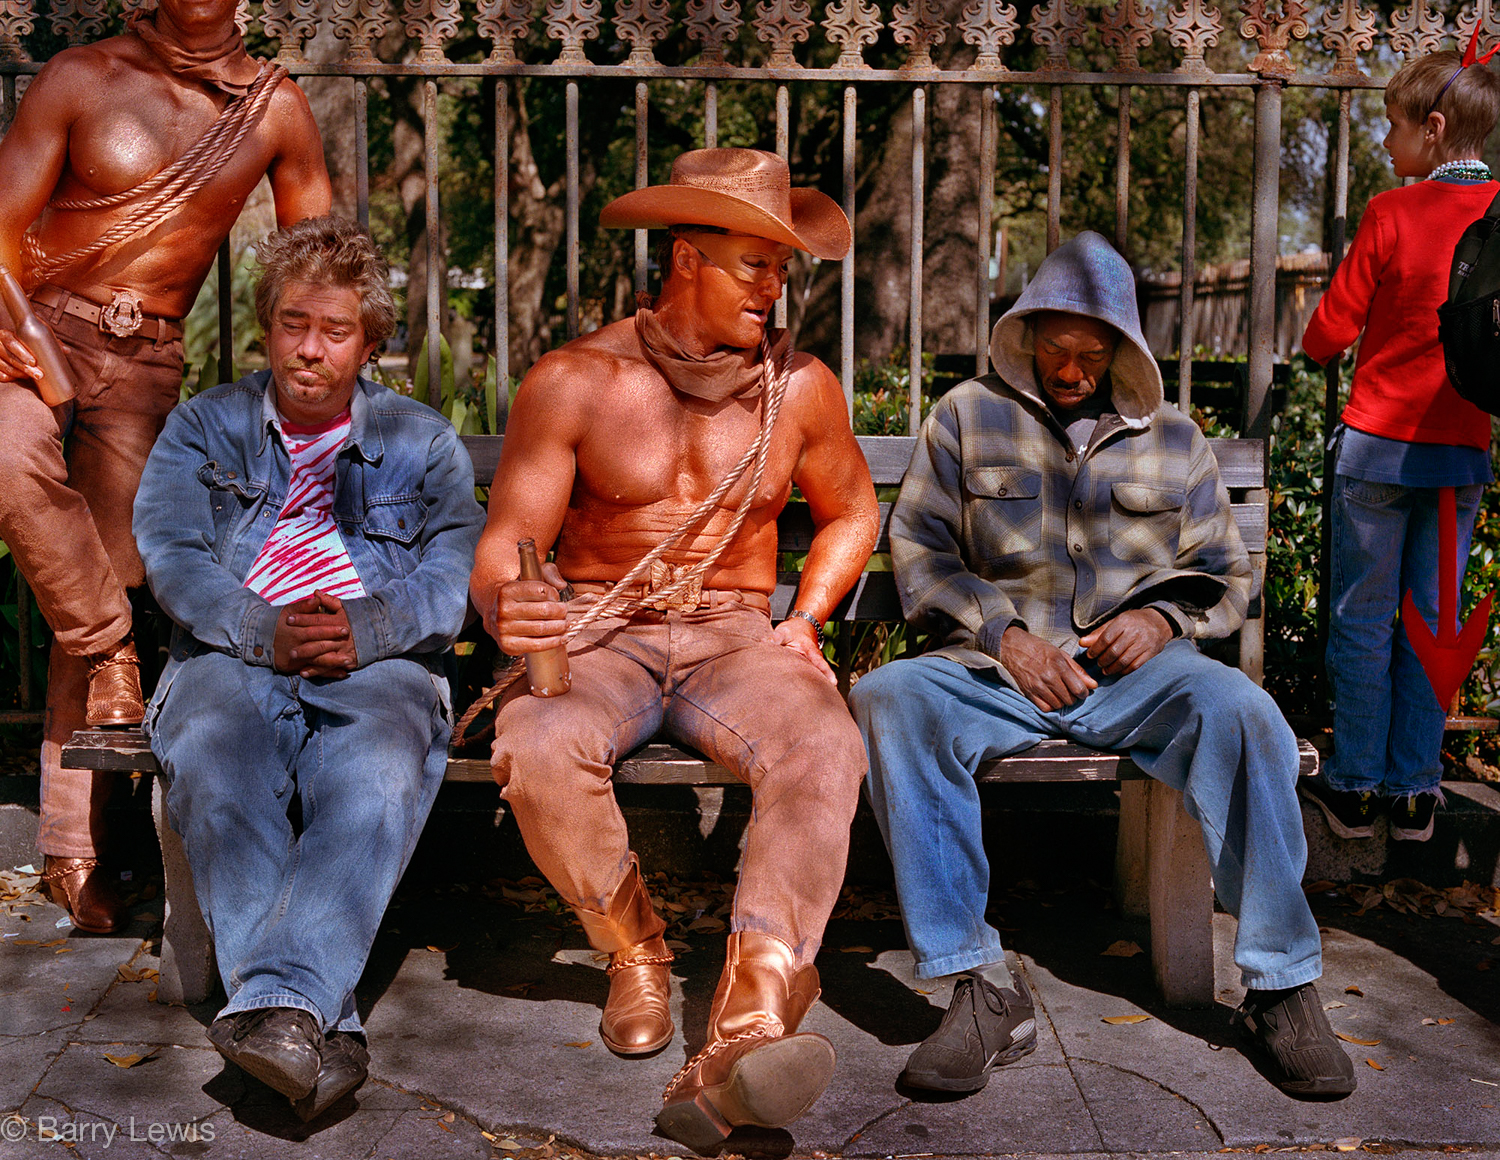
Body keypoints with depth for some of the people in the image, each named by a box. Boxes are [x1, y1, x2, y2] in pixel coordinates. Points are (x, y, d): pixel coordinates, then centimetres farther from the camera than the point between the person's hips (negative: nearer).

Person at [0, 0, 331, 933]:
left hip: (145, 363, 2)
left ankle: (76, 846, 5)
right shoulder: (84, 78, 0)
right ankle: (111, 653, -11)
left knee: (116, 574, -2)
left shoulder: (276, 109, 7)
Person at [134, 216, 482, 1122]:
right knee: (215, 768, -35)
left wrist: (365, 629, -18)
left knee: (379, 777, -36)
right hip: (232, 654, 1)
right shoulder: (204, 427, 21)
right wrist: (264, 631, -16)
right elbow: (172, 555, 3)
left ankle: (277, 1002, -47)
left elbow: (452, 578, 4)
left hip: (375, 665, 0)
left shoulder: (423, 443, 19)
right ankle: (326, 1030, -41)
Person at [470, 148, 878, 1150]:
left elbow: (851, 512, 24)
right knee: (537, 749, -36)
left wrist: (804, 622, 6)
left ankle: (742, 1042, -46)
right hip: (598, 636, -1)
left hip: (734, 639, 2)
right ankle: (634, 949, -5)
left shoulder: (801, 387, 6)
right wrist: (508, 609, -29)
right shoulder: (575, 381, -2)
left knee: (825, 749, -33)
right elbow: (504, 549, -4)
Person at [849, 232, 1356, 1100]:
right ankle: (984, 989, -30)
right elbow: (919, 550, 7)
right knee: (889, 699, -32)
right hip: (998, 670, 0)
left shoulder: (1174, 437, 17)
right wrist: (1005, 634, -9)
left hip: (1136, 671, 1)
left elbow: (1226, 575, 19)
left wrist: (1162, 617, -4)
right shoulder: (968, 416, 13)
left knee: (1239, 710, -33)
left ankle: (1283, 986, -20)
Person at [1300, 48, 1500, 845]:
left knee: (1363, 620, 6)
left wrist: (1315, 341, 15)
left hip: (1379, 443, -3)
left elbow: (1328, 334, -6)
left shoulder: (1392, 214, -10)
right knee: (1431, 621, 10)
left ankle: (1354, 788, 11)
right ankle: (1414, 793, 15)